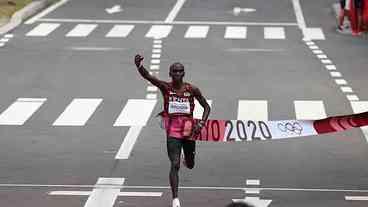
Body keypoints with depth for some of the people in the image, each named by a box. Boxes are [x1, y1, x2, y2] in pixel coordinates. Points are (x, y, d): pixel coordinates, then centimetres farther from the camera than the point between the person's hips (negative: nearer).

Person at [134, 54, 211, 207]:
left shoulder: (192, 90, -2)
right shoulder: (165, 87, -5)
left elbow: (206, 106, 7)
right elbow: (147, 76, -20)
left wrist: (201, 123, -9)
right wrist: (139, 67, -40)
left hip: (189, 129, 2)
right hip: (172, 131, -2)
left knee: (190, 165, 18)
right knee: (175, 165, -14)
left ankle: (187, 159, 57)